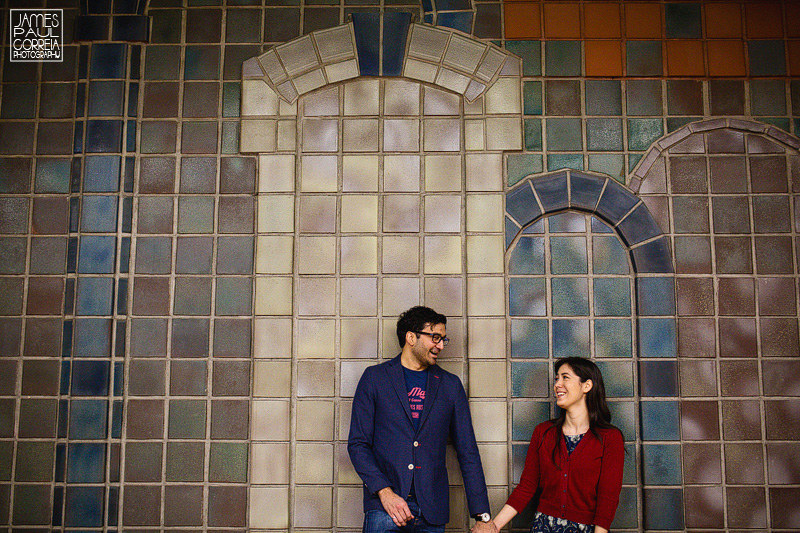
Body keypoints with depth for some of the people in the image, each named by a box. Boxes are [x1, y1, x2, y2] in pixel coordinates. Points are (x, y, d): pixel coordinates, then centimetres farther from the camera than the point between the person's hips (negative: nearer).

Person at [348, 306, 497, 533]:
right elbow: (357, 444, 1)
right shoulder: (375, 377, 5)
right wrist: (385, 492, -12)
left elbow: (468, 452, 10)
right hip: (384, 507, -2)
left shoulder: (450, 384, 12)